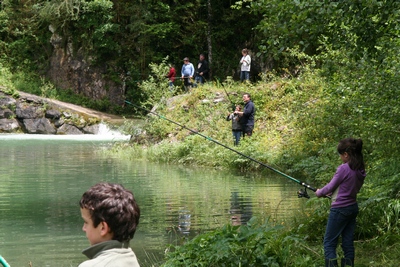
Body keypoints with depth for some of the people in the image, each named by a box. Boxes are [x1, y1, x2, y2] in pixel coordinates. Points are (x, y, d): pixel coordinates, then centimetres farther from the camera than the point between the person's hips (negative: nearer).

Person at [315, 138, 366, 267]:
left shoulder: (344, 169, -19)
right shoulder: (360, 170, 4)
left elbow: (330, 187, -10)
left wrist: (319, 192, 11)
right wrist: (329, 193, 20)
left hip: (340, 209, -8)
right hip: (353, 207, 8)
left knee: (329, 243, -1)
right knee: (348, 243, 11)